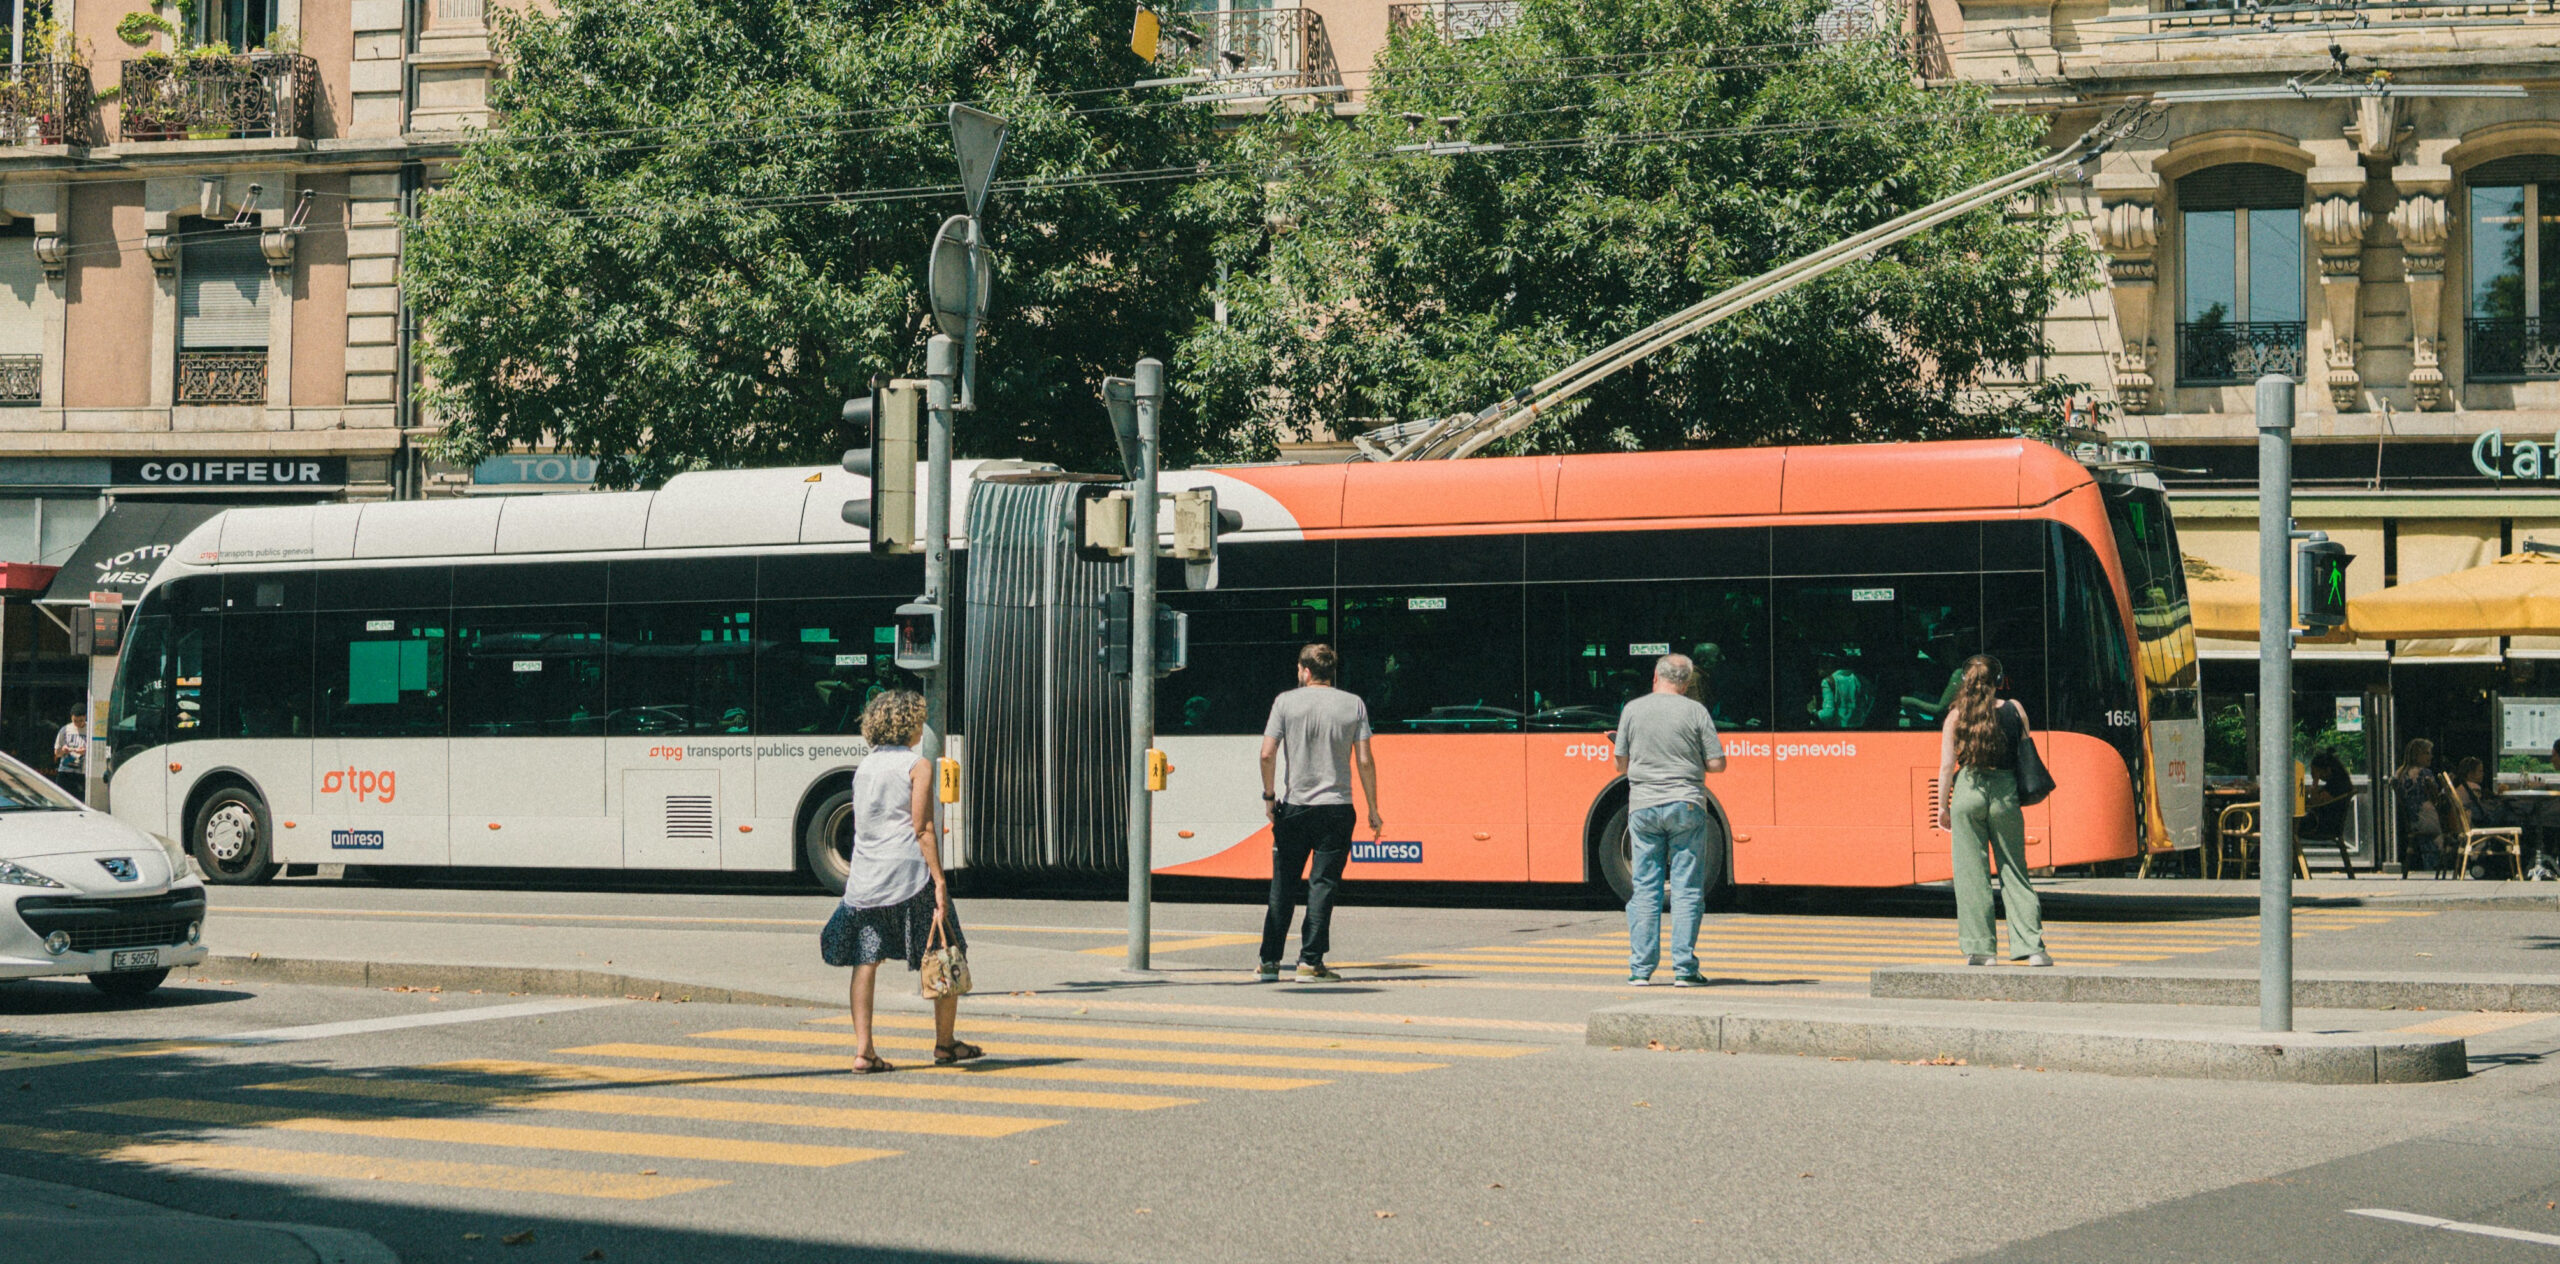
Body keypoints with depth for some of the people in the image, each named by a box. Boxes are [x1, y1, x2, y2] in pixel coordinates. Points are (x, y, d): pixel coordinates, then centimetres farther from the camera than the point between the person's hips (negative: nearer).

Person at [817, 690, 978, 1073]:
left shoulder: (864, 766, 14)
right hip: (907, 870, -5)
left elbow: (861, 825, 17)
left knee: (866, 960, 2)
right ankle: (944, 1043, 17)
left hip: (864, 873, 5)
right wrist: (939, 881, -11)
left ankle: (863, 1051, -6)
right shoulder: (917, 765, -3)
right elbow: (922, 828, -10)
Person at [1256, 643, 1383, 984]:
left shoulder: (1286, 702, 1)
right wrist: (1373, 810, 6)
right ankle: (1310, 962, -5)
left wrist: (1269, 795, 8)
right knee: (1323, 885, 1)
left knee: (1282, 886, 8)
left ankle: (1269, 962, 9)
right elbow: (1365, 761, -1)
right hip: (1337, 807, 0)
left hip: (1294, 806, 0)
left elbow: (1267, 754, -5)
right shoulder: (1354, 704, 2)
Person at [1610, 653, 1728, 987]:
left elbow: (1622, 764, 7)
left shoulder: (1633, 710, 2)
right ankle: (1684, 969, 0)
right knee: (1687, 890, 3)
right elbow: (1716, 764, -2)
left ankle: (1640, 969, 5)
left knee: (1644, 889, 6)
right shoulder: (1695, 712, -2)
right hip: (1686, 806, -1)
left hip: (1643, 806, 1)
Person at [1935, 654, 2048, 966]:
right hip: (2005, 793, 1)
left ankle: (1978, 948, 1)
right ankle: (2031, 946, 1)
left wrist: (1943, 806, 7)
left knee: (1972, 873, 3)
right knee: (2014, 872, 8)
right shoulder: (2014, 709, 4)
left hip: (1968, 791, -1)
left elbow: (1946, 765, -1)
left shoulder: (1956, 715, 0)